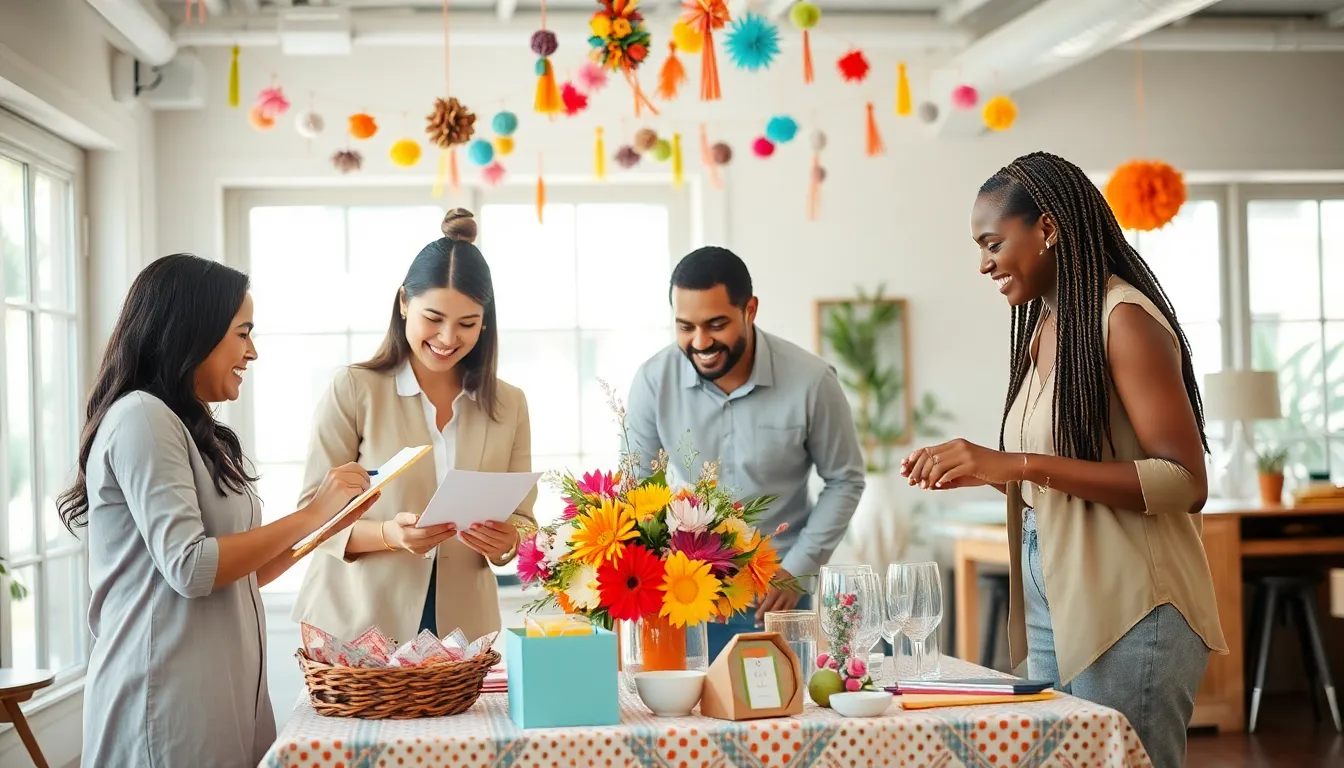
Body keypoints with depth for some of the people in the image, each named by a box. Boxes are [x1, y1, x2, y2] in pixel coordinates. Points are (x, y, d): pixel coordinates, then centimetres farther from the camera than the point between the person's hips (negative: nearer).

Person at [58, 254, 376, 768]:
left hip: (220, 691, 9)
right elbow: (190, 568, -19)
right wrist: (310, 515, -12)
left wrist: (326, 520, 10)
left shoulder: (194, 432, 18)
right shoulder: (142, 417, -10)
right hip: (169, 701, -9)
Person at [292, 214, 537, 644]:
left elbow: (522, 519, 7)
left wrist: (507, 542, -16)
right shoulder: (354, 391, -6)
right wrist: (388, 534, -25)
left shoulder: (509, 406, 5)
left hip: (461, 631, 3)